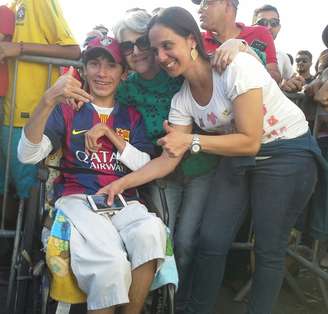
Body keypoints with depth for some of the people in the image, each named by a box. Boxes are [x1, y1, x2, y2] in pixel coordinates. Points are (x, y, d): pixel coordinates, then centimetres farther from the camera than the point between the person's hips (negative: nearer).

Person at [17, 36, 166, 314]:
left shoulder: (132, 116, 17)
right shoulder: (68, 109, 9)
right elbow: (28, 155, -6)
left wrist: (107, 132, -3)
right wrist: (48, 101, -21)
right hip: (77, 199, -2)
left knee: (151, 231, -33)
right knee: (109, 262, -33)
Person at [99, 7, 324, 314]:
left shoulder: (237, 67, -24)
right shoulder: (181, 100, -4)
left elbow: (250, 142, -23)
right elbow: (168, 159, -2)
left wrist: (191, 141, -28)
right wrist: (122, 183, -12)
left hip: (288, 153, -5)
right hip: (238, 157, 5)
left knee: (269, 248, -1)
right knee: (211, 240, -1)